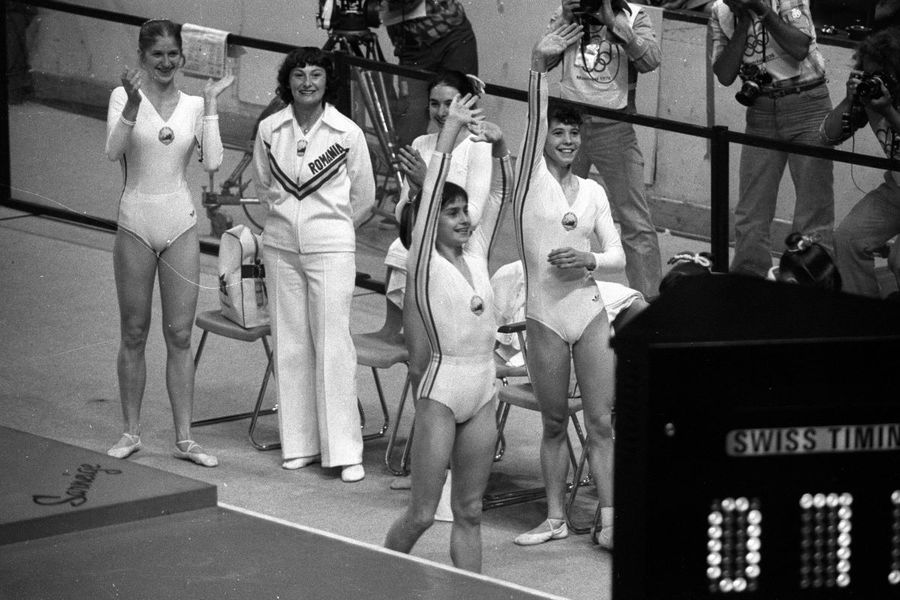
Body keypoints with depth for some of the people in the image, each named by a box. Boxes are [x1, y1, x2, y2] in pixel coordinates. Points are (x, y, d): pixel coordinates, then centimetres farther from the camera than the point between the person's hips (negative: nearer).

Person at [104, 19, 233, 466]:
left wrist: (210, 104, -7)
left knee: (179, 336, 3)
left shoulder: (193, 106, 5)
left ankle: (184, 438, 8)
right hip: (136, 223, -2)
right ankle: (131, 431, 16)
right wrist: (134, 104, -29)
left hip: (180, 226, 2)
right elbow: (113, 151, -16)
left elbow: (212, 162, -7)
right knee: (134, 333, 6)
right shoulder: (124, 97, -1)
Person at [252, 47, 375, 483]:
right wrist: (285, 217, 12)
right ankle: (299, 444, 13)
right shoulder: (270, 129, 1)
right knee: (290, 344, 5)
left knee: (333, 345, -6)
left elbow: (364, 200, 6)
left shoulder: (347, 133, -5)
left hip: (331, 246, -3)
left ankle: (344, 450, -4)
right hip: (281, 246, 3)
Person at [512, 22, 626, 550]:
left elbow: (618, 257, 9)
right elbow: (535, 120, -12)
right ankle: (556, 518, 18)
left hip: (590, 311, 2)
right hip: (545, 314, -2)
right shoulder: (532, 177, 2)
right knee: (555, 423, 7)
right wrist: (539, 67, -24)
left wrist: (590, 260, -12)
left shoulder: (592, 191, 10)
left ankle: (610, 521, 1)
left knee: (602, 421, -1)